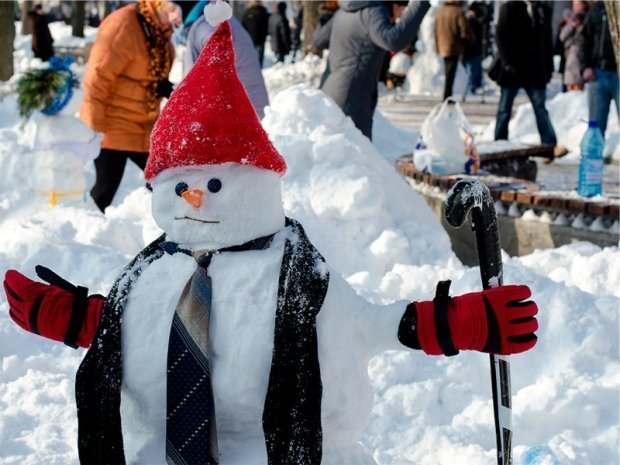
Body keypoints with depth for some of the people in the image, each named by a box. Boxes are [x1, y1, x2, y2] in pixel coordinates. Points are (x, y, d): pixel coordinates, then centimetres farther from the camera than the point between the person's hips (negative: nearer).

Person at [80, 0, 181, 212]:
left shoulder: (160, 30, 6)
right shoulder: (123, 25, -21)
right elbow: (97, 78, -22)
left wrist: (162, 87, -2)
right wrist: (95, 127, -21)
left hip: (145, 128, 8)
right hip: (113, 127, -8)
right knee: (106, 187, -4)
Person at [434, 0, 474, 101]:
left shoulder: (440, 11, 8)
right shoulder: (458, 12, -13)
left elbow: (436, 30, 12)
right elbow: (465, 30, -12)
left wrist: (438, 47, 17)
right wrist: (471, 39, 8)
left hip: (443, 48, 7)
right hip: (454, 48, -7)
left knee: (448, 73, 17)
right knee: (450, 74, -4)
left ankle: (447, 96, 19)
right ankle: (447, 97, -6)